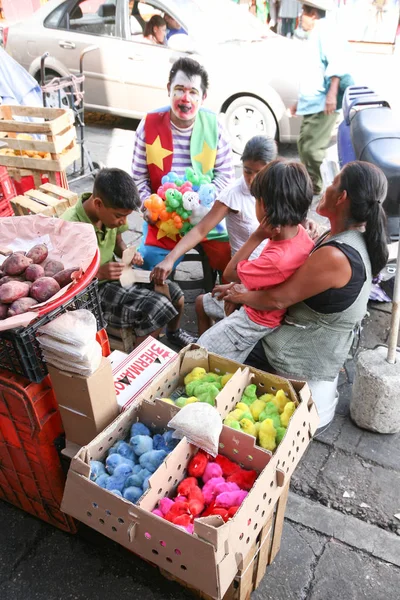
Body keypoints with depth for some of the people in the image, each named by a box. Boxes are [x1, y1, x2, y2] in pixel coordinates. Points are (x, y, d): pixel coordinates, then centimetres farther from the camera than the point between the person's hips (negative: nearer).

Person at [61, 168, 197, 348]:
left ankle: (173, 333, 33)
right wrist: (98, 272, -31)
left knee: (175, 294, -1)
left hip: (116, 273, 7)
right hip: (93, 289, -7)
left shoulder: (108, 212, -9)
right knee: (157, 308, -23)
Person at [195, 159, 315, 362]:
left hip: (258, 318, -9)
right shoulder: (298, 231, -16)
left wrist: (256, 236, -31)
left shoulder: (278, 259, -43)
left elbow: (229, 273, -26)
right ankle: (207, 338, 48)